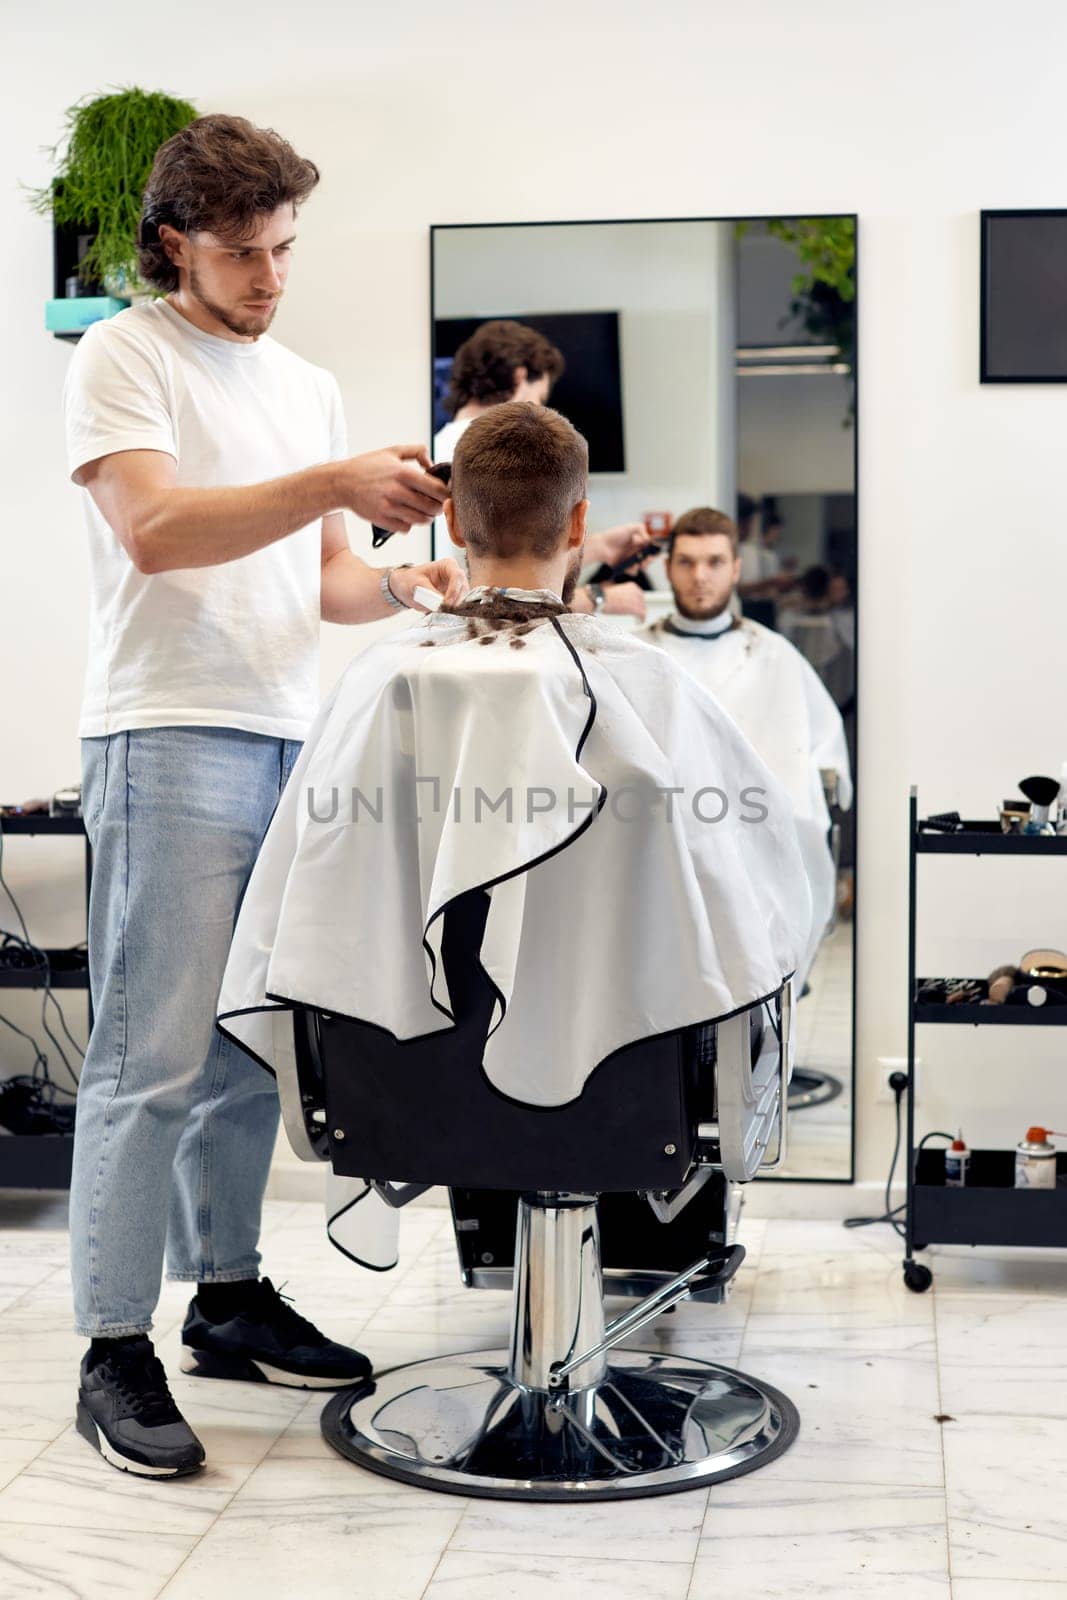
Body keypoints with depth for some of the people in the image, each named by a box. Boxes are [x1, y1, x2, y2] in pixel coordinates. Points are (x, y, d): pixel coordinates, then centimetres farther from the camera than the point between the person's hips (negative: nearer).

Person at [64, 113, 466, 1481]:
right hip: (170, 739, -7)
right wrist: (334, 485, -21)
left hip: (291, 742, 7)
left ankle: (227, 1295, 23)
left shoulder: (308, 385, 21)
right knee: (155, 1057, -8)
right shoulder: (124, 357, 0)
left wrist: (397, 585, 0)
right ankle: (114, 1354, -2)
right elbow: (154, 532, -15)